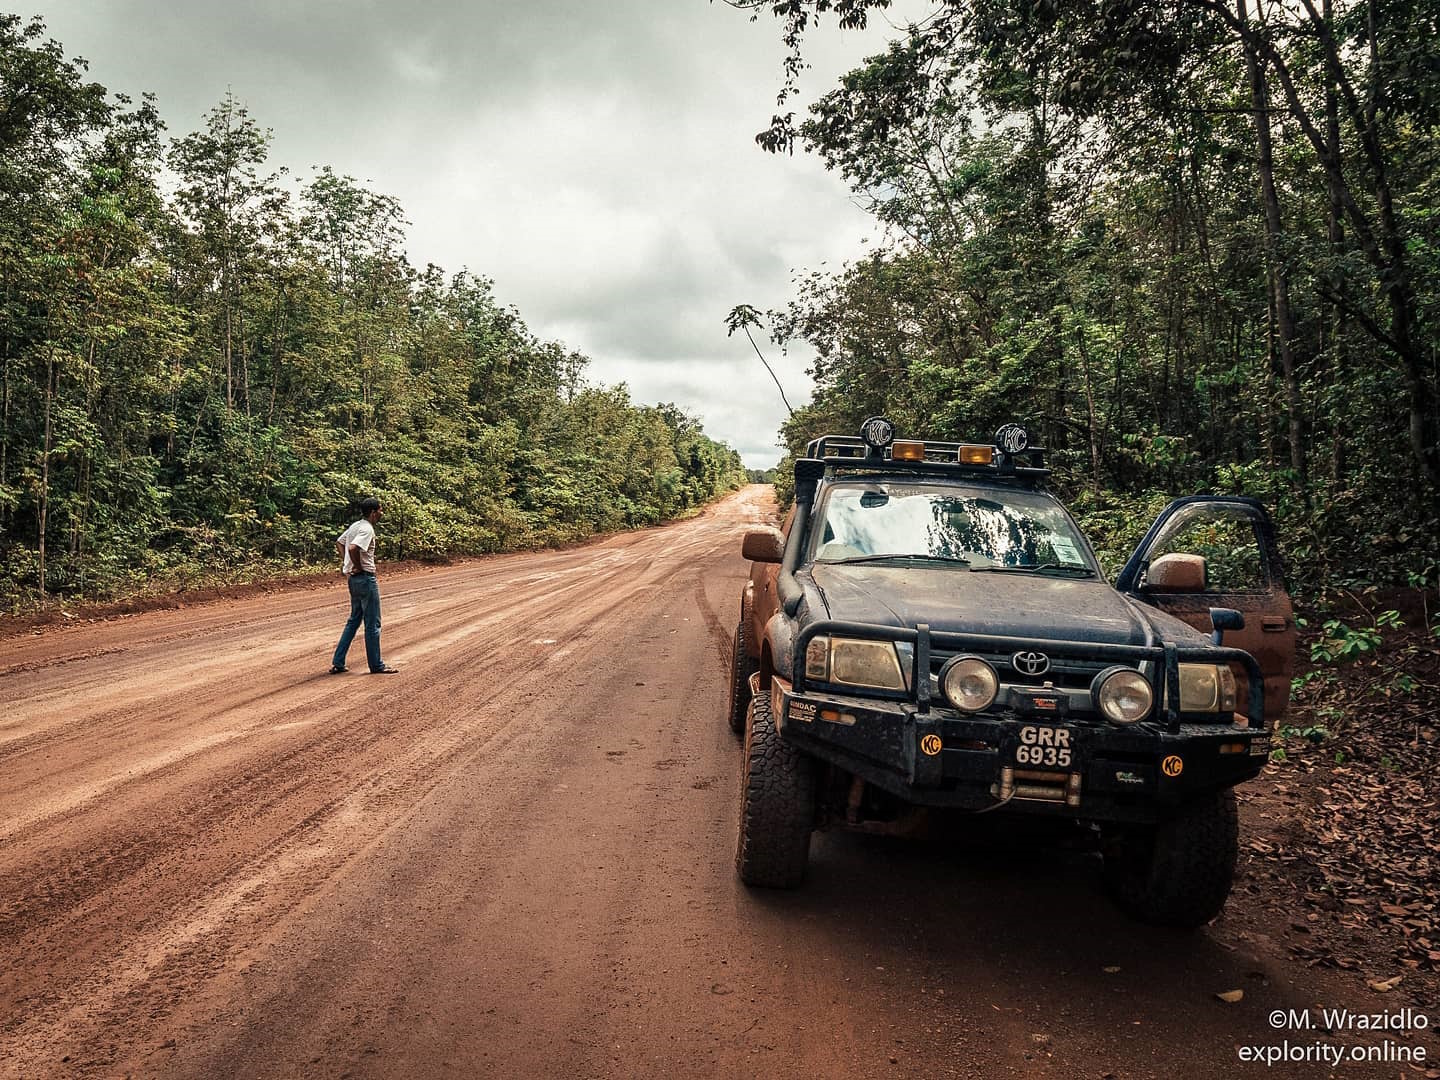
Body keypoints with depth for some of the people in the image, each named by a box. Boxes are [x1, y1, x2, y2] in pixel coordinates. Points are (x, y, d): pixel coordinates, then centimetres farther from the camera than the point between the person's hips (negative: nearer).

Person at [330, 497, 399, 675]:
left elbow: (339, 542, 26)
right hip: (365, 578, -10)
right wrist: (359, 566, -18)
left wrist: (344, 561, 17)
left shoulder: (355, 526, 11)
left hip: (353, 579, 10)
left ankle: (337, 663, 15)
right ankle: (376, 665, 9)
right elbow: (353, 548, -33)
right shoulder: (367, 529, -18)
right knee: (373, 624, 0)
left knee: (354, 620, 17)